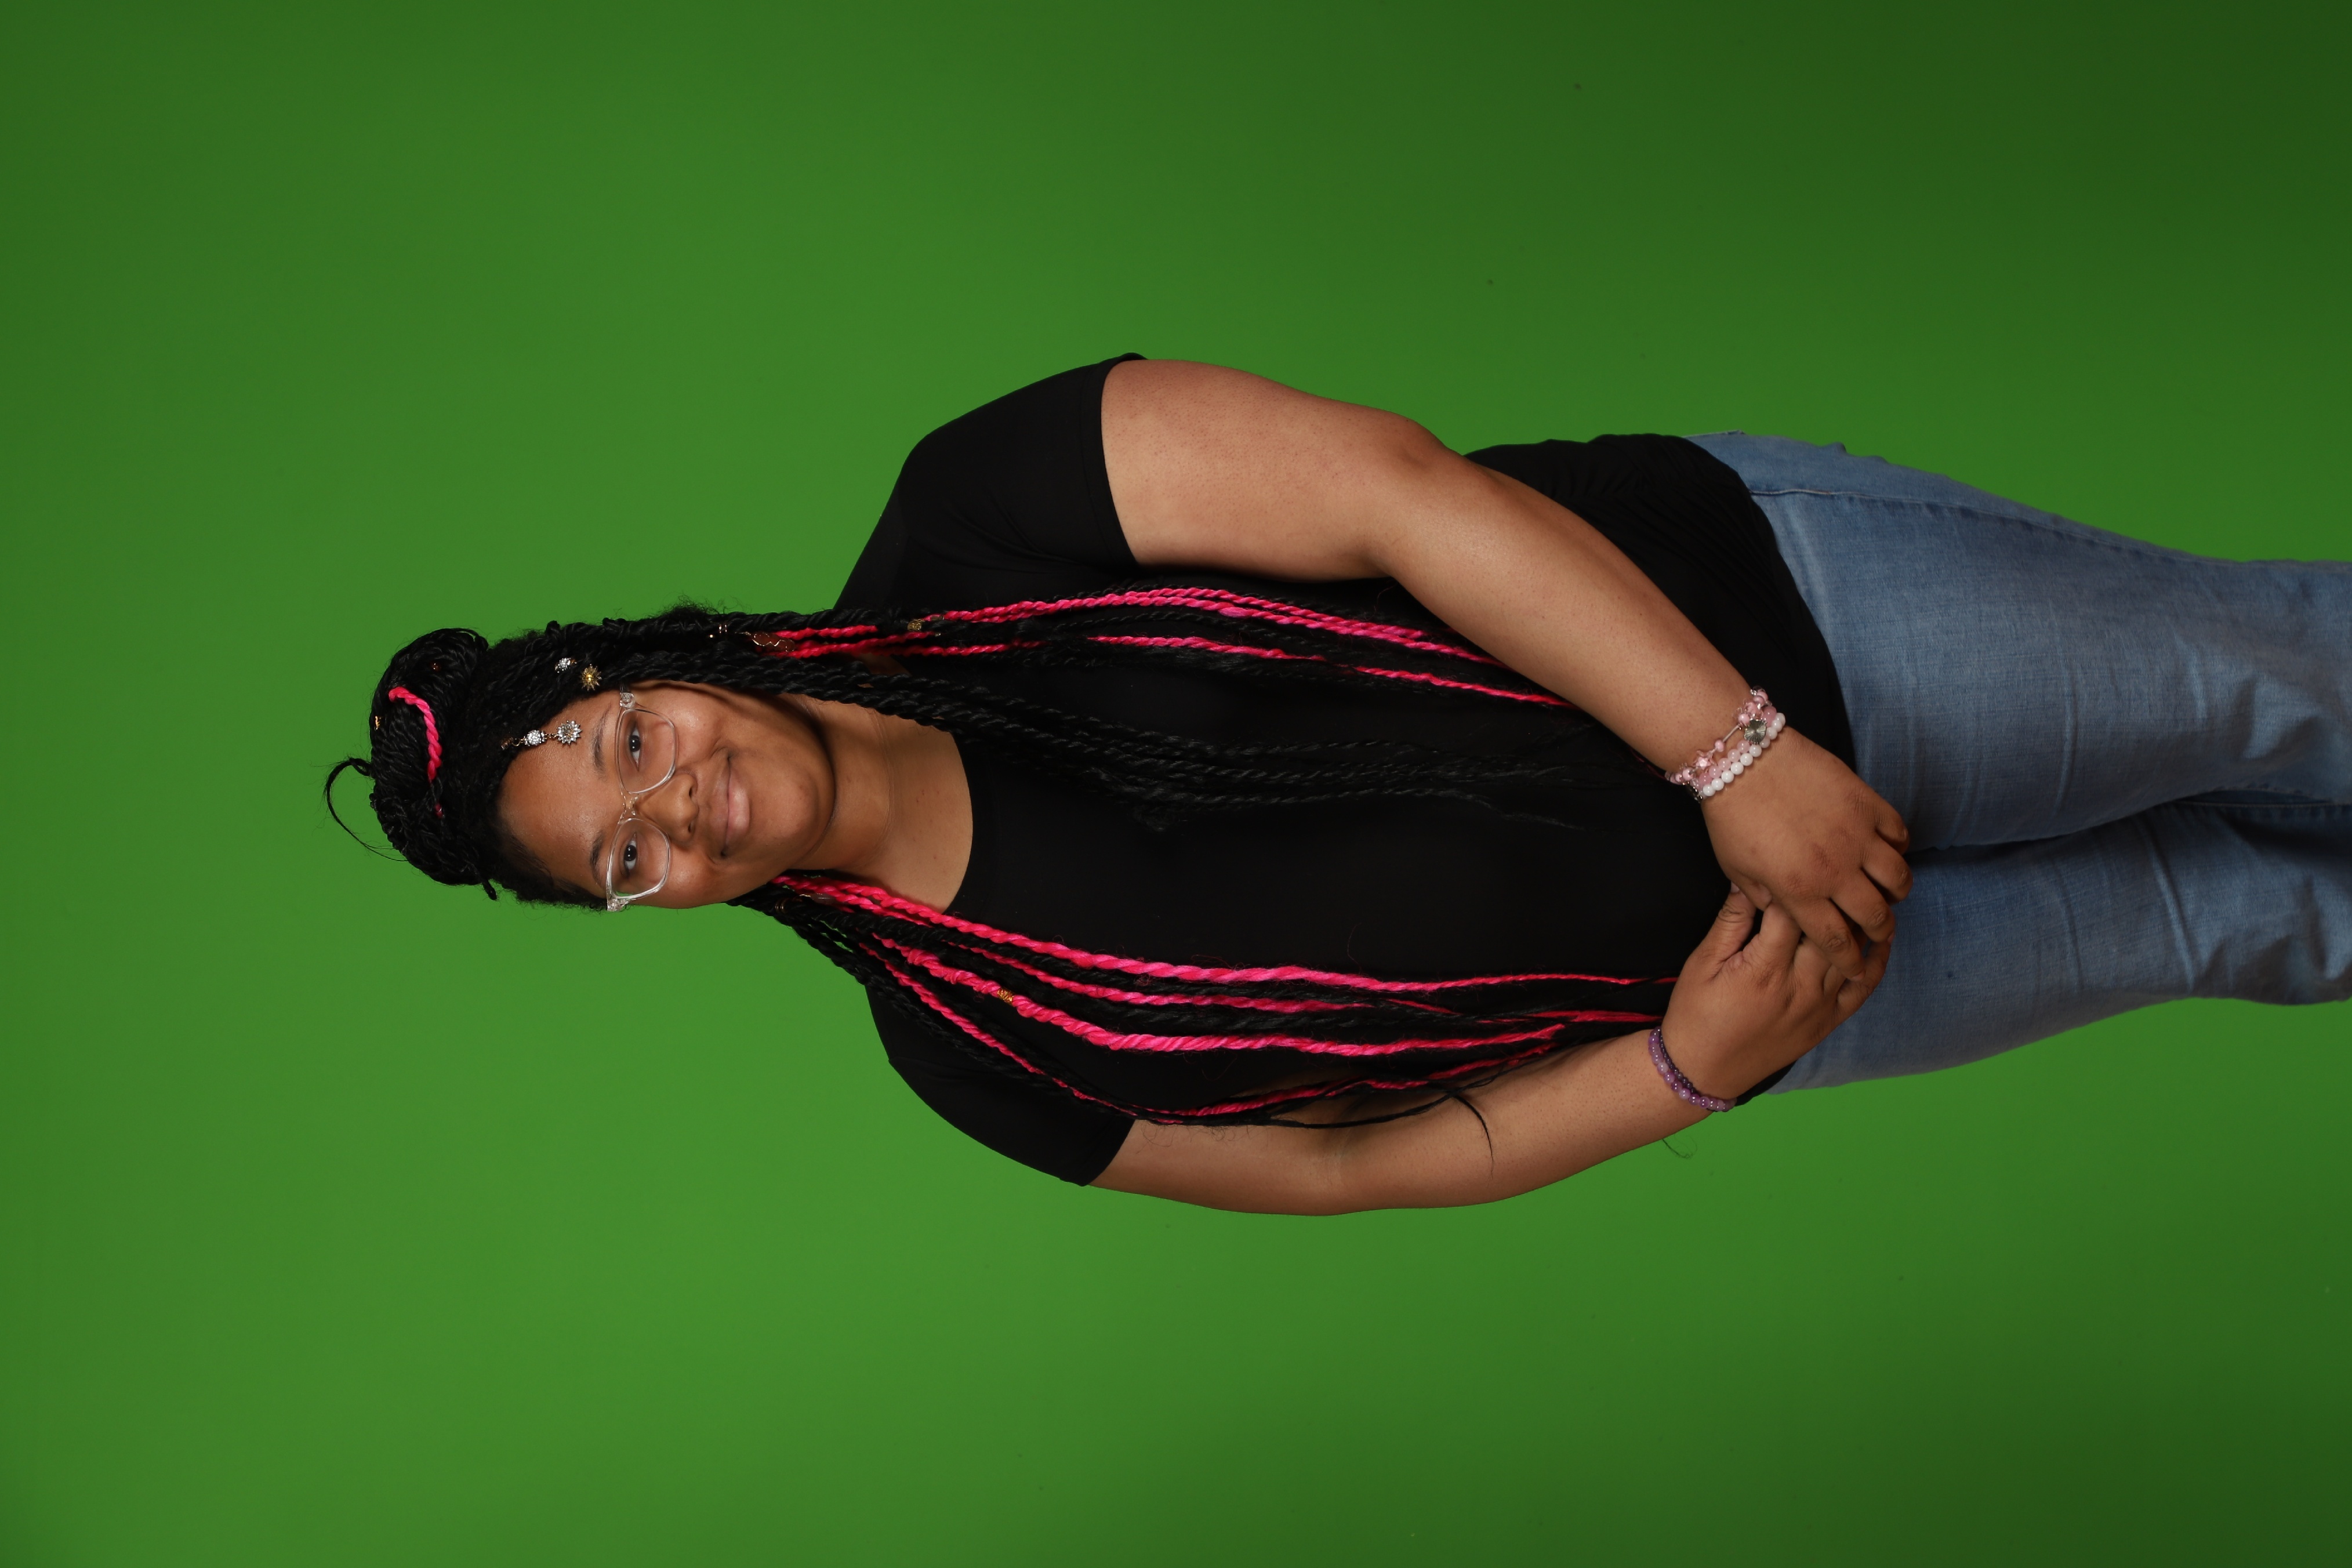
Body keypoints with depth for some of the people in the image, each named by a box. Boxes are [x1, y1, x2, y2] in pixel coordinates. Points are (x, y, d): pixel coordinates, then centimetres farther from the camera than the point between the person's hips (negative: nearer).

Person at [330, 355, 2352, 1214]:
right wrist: (1691, 1064, -16)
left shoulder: (981, 515, -17)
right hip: (1736, 985, 1)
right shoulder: (975, 1053, -8)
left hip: (1756, 600, -1)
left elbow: (1400, 492, -23)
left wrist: (1738, 751, -28)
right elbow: (1374, 1156, -1)